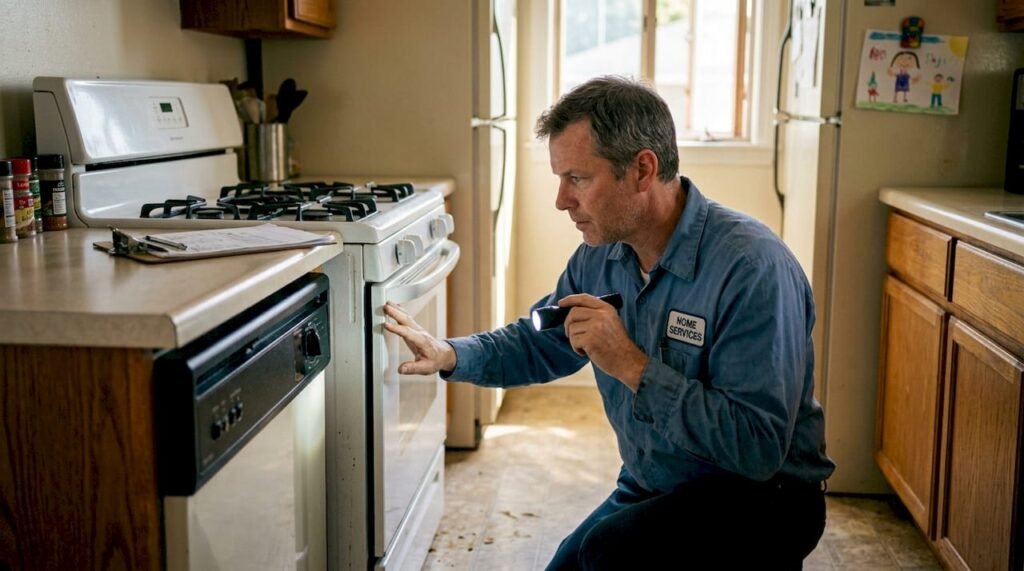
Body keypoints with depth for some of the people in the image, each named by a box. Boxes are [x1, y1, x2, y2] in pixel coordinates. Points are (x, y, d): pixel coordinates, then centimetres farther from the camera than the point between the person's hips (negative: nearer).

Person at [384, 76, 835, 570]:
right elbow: (539, 344, 15)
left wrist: (634, 368, -31)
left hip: (760, 496, -7)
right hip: (649, 491, 7)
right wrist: (449, 355, -3)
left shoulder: (753, 269, -26)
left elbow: (758, 448, -30)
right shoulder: (599, 256, -2)